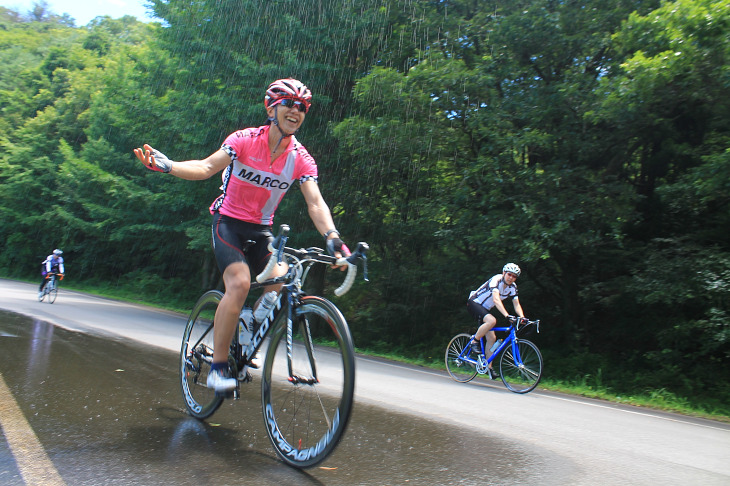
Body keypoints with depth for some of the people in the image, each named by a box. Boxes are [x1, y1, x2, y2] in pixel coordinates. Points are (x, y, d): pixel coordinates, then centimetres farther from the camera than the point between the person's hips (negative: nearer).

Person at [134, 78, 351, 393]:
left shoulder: (302, 159, -5)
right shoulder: (245, 140, -12)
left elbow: (315, 204, -14)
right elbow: (206, 167, -19)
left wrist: (332, 238, -31)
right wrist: (166, 165, -36)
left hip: (261, 229, 4)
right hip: (229, 221, -4)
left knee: (280, 281, -14)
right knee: (240, 283, -25)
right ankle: (218, 366, -14)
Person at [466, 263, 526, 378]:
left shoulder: (513, 287, -2)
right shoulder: (496, 280, -26)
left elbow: (516, 305, -7)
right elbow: (496, 300, -38)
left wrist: (522, 317, -26)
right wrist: (507, 315, -49)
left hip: (486, 309, 8)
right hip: (474, 303, -8)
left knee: (491, 338, -1)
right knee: (492, 320, -34)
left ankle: (488, 367, 8)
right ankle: (474, 341, -13)